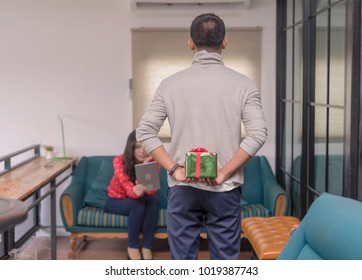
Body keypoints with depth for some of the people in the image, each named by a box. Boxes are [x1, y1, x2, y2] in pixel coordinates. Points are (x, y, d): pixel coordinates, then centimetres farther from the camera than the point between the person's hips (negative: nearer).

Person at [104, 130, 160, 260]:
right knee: (138, 205, -34)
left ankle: (147, 247, -23)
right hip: (115, 200, -3)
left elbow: (152, 190, -26)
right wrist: (136, 191, -58)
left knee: (154, 201, -30)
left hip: (137, 199, 3)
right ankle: (132, 247, -15)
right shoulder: (119, 160, -24)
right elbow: (130, 190, -34)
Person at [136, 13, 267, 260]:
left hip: (183, 188, 1)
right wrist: (223, 173, -10)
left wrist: (174, 170, -5)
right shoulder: (243, 84, -4)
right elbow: (258, 134, -13)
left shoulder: (171, 84, -1)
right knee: (225, 260, 10)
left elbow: (145, 132, -5)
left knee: (182, 260, 11)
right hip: (225, 189, 0)